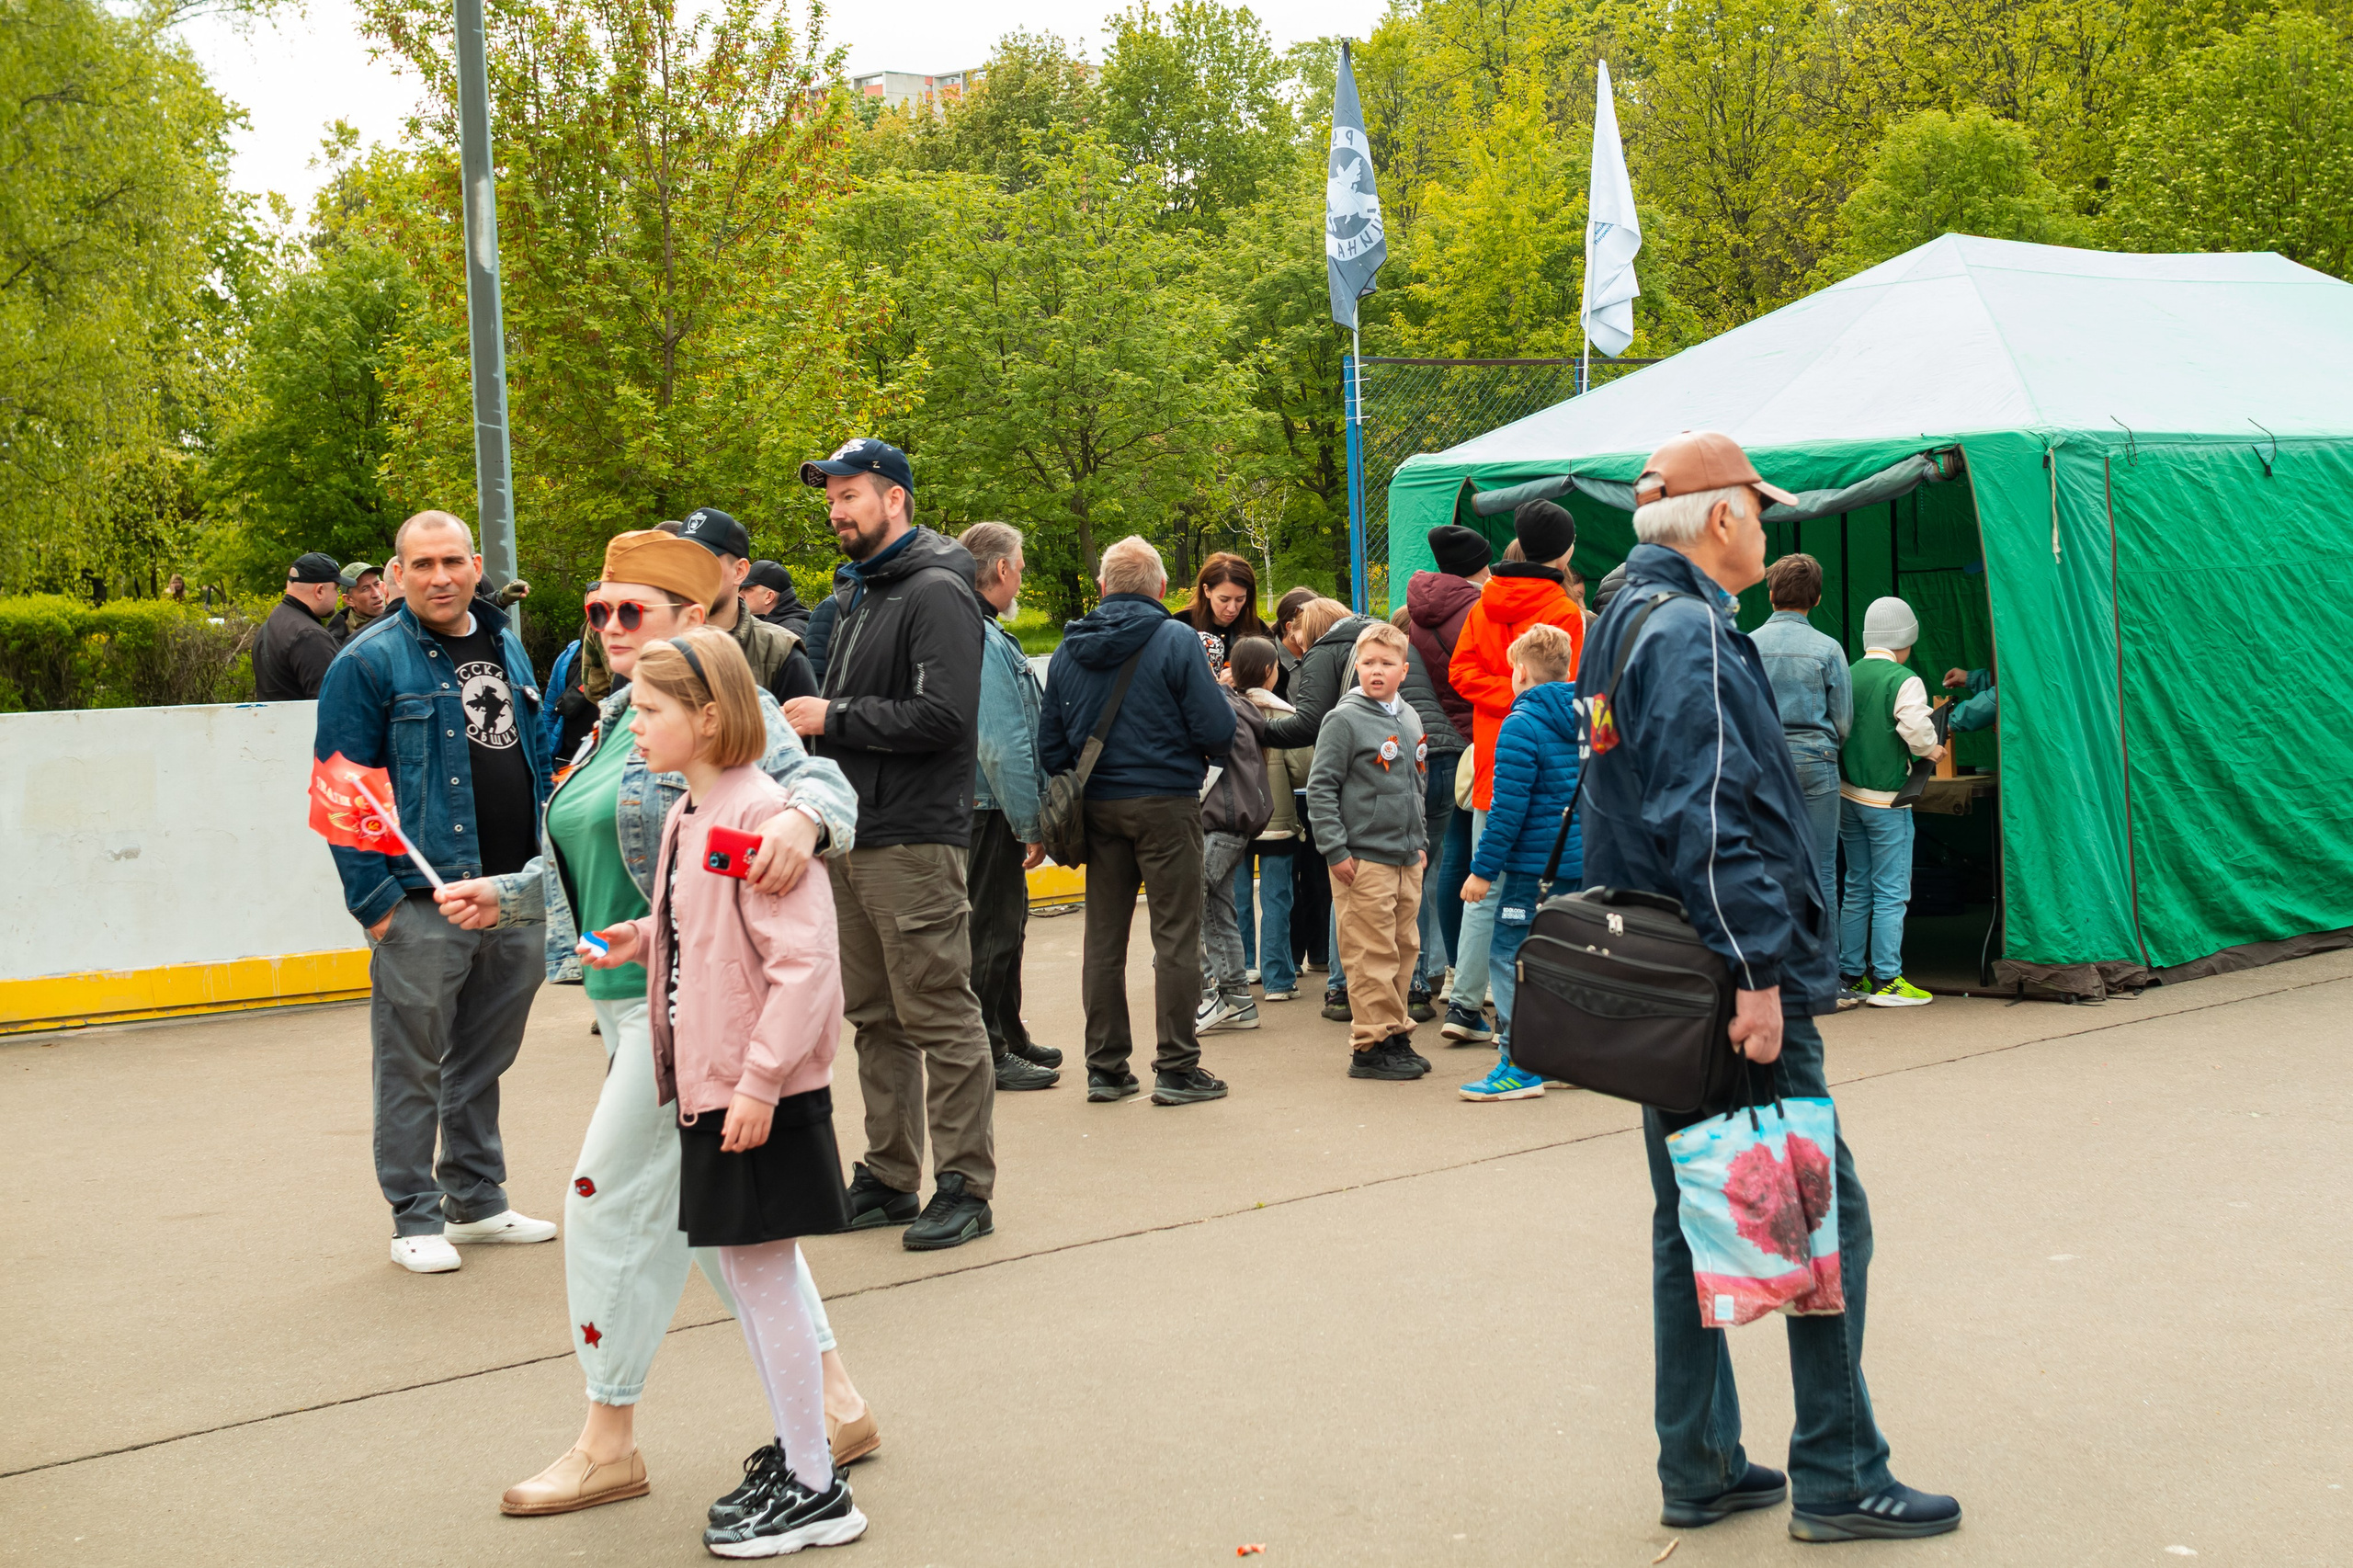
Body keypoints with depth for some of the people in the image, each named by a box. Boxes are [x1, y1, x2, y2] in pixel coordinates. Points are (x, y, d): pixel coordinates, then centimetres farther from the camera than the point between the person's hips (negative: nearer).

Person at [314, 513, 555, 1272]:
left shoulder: (507, 646, 14)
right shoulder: (368, 662, -6)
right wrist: (374, 895, -14)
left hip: (516, 896, 6)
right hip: (424, 900, -6)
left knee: (485, 1059, 16)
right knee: (413, 1065, 2)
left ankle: (478, 1199, 28)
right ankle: (416, 1218, 12)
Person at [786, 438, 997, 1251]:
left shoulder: (936, 595, -11)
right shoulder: (860, 595, 19)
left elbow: (942, 716, -21)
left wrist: (833, 717, -14)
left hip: (913, 842, -9)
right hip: (852, 840, 9)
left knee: (939, 1017, -4)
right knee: (876, 1020, 14)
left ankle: (965, 1187, 2)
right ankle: (888, 1178, 22)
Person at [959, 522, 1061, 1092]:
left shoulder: (988, 636, 13)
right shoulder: (985, 643, -20)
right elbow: (1003, 748, -23)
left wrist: (1028, 817, 19)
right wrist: (1030, 825, -18)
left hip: (986, 809, 10)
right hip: (989, 811, -10)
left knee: (1006, 920, 19)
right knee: (991, 928, -2)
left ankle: (1008, 1037, 30)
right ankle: (988, 1054, 7)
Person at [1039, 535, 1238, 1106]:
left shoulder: (1067, 651, 7)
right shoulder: (1176, 640, -8)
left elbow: (1050, 747, 9)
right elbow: (1217, 731, -11)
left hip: (1097, 804, 5)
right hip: (1166, 802, -5)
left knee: (1104, 939, 10)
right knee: (1176, 936, 0)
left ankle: (1105, 1068, 14)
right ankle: (1176, 1069, 1)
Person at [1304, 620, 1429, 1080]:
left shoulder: (1409, 719, 12)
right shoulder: (1344, 720, -9)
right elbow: (1320, 789, -10)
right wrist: (1335, 850, -14)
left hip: (1406, 859, 7)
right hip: (1363, 859, -7)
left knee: (1404, 949, 12)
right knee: (1372, 956, -6)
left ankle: (1395, 1033, 22)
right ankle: (1371, 1045, 0)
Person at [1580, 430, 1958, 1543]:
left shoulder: (1624, 618, 16)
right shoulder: (1690, 633, -16)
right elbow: (1709, 819, -24)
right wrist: (1756, 969, -24)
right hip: (1725, 981, -10)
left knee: (1691, 1220, 14)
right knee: (1825, 1217, -1)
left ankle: (1698, 1471, 21)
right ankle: (1837, 1480, 5)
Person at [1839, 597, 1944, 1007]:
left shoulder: (1848, 675, 5)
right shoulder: (1904, 681, -13)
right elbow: (1916, 731, -22)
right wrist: (1932, 750, -2)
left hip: (1847, 795, 7)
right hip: (1885, 797, -7)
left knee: (1856, 888, 13)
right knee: (1891, 892, -2)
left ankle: (1852, 975, 17)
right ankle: (1886, 980, -2)